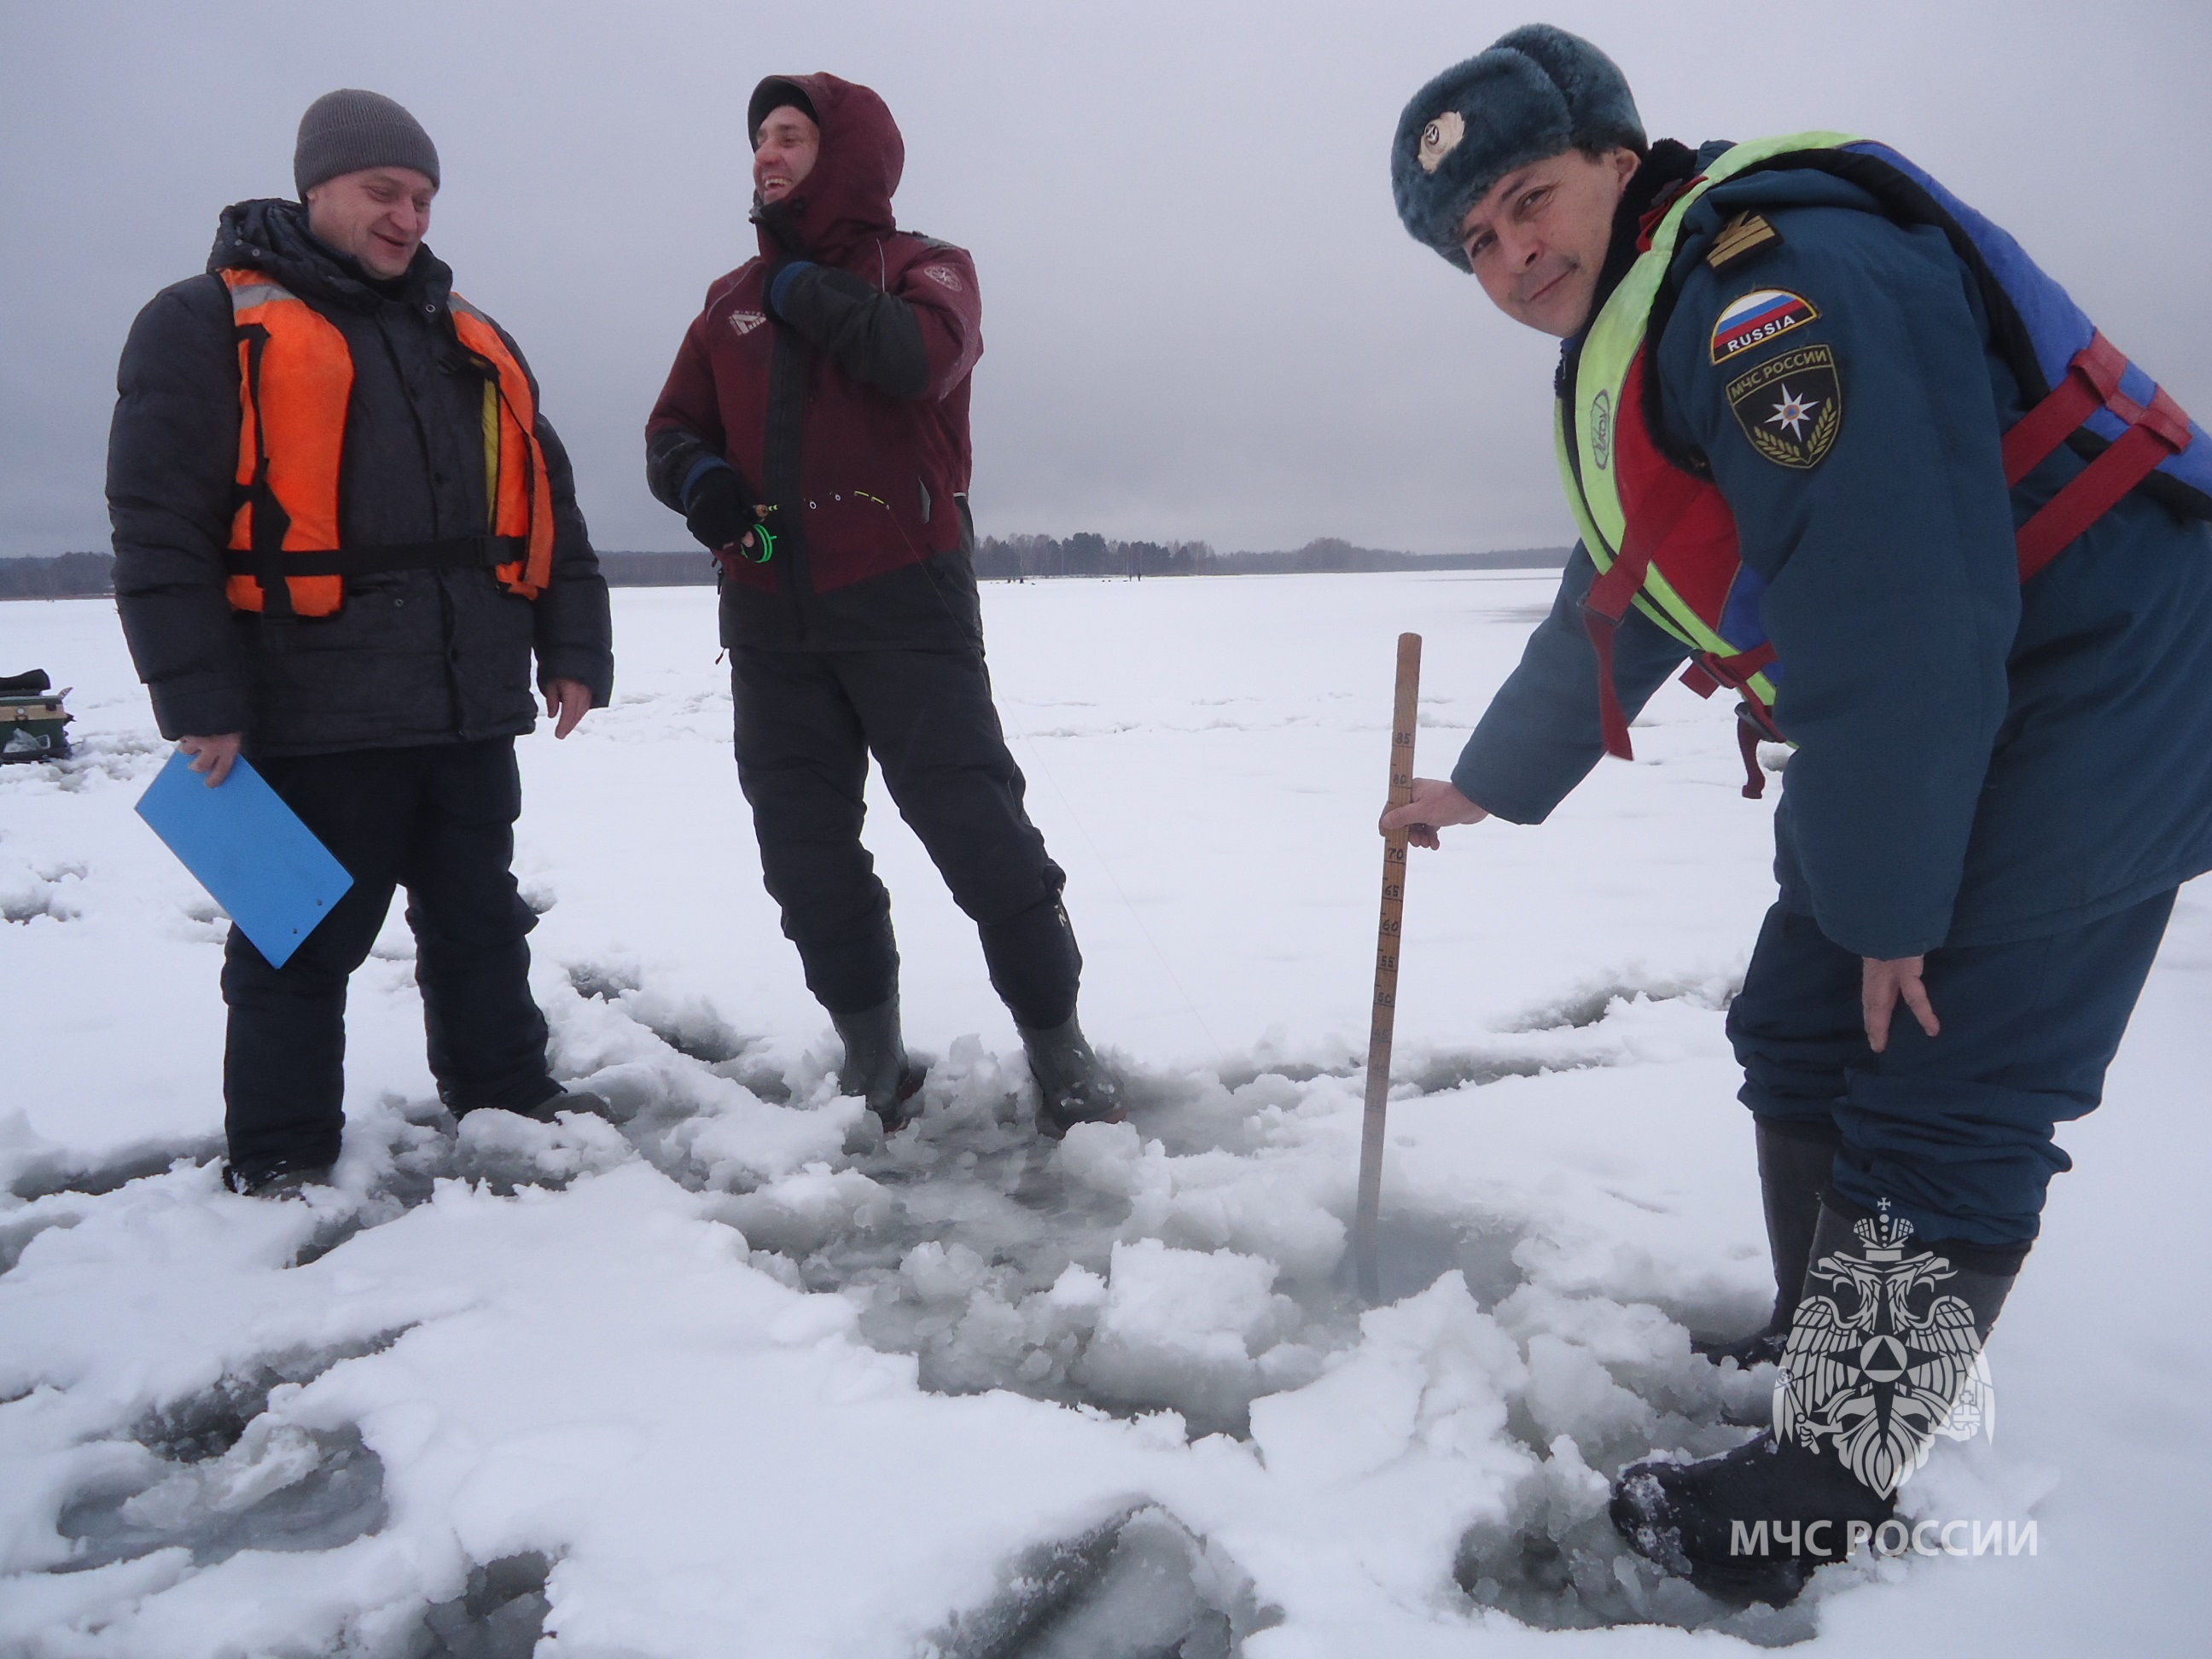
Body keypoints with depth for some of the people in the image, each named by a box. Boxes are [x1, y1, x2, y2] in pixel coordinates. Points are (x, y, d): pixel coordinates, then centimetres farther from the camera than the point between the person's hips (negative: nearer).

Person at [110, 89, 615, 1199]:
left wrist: (574, 648, 7)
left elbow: (546, 502, 16)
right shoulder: (208, 324, -1)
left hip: (472, 711, 5)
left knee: (480, 925, 16)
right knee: (303, 944, 5)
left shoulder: (473, 342, 17)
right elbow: (159, 529, -7)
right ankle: (280, 1155, 20)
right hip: (312, 720, -5)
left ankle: (507, 1097, 30)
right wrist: (199, 706, -13)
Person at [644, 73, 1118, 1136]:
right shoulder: (731, 300, 15)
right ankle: (872, 1062, 24)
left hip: (904, 606, -5)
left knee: (975, 825, -8)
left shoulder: (925, 268, 1)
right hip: (769, 620, 6)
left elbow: (918, 356, -22)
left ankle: (1057, 1046, 10)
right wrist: (698, 475, -8)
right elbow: (672, 429, 15)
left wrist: (804, 290, -8)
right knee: (805, 850, 8)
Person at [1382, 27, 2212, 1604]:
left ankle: (1832, 1482, 7)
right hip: (1908, 741, 10)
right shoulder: (1632, 367, 12)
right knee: (1799, 1037, 14)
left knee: (1940, 1110, -6)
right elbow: (1611, 621, 24)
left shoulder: (1778, 274, -22)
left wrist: (1890, 897, -20)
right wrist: (1483, 784, 32)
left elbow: (1895, 616, -29)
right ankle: (1820, 1341, 33)